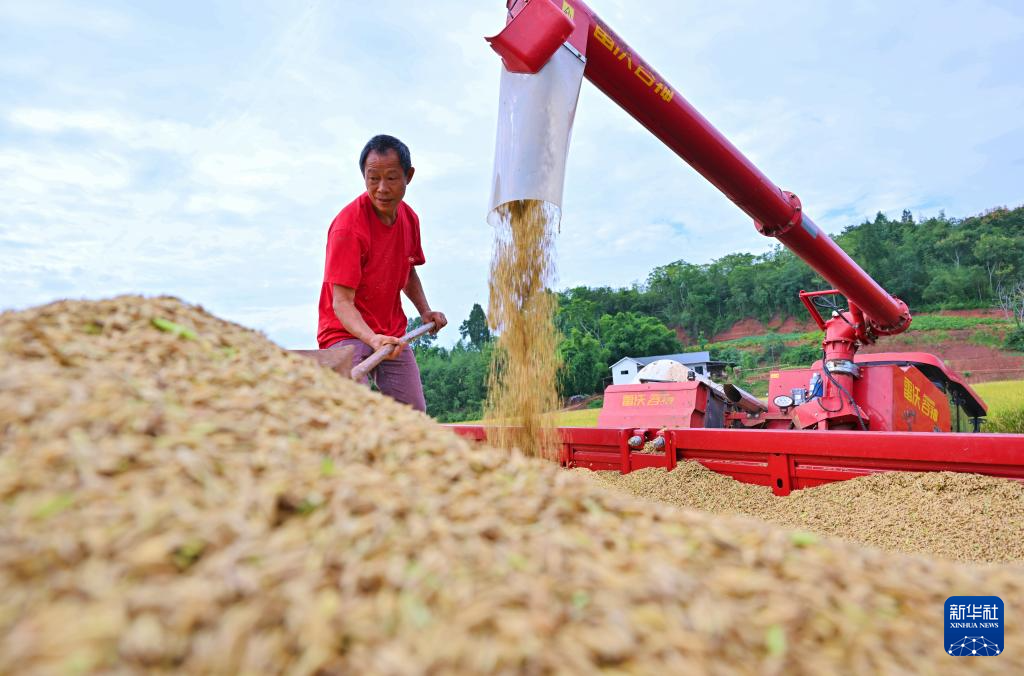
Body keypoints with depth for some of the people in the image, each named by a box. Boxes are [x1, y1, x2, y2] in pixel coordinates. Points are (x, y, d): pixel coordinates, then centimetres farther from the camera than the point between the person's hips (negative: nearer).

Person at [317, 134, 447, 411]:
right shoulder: (348, 226, -19)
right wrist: (372, 338, -40)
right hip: (346, 334, -6)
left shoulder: (409, 218, 4)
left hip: (394, 336, 6)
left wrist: (424, 311, 7)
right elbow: (341, 302, -23)